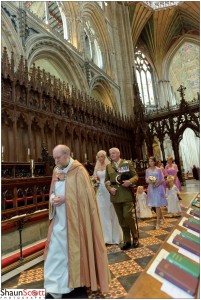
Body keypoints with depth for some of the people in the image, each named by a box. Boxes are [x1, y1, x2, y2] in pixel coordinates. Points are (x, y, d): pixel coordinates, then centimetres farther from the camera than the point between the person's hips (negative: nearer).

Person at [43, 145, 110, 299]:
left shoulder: (79, 171, -14)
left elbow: (84, 195, -14)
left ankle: (80, 278, 35)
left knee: (76, 248, 11)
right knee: (56, 251, 11)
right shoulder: (56, 171, 6)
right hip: (60, 219, 6)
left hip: (75, 218, -6)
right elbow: (52, 192, 13)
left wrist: (65, 199, -20)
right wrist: (53, 198, -9)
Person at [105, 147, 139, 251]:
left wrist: (130, 181, -18)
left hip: (127, 195, -3)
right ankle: (127, 240, 23)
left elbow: (135, 176, 1)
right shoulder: (108, 166, 11)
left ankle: (135, 237, 19)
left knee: (128, 216, -7)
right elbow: (106, 180, 11)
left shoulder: (127, 163, 3)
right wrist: (109, 188, -8)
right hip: (115, 196, 3)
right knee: (121, 219, 9)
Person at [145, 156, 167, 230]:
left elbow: (162, 180, -3)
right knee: (156, 205, 13)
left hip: (158, 188, -3)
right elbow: (146, 180, 6)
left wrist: (157, 184, -17)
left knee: (157, 205, -5)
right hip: (151, 188, 4)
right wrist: (150, 182, -15)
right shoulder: (147, 170, 5)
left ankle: (158, 222, 1)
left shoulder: (158, 169, -4)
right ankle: (161, 218, 35)